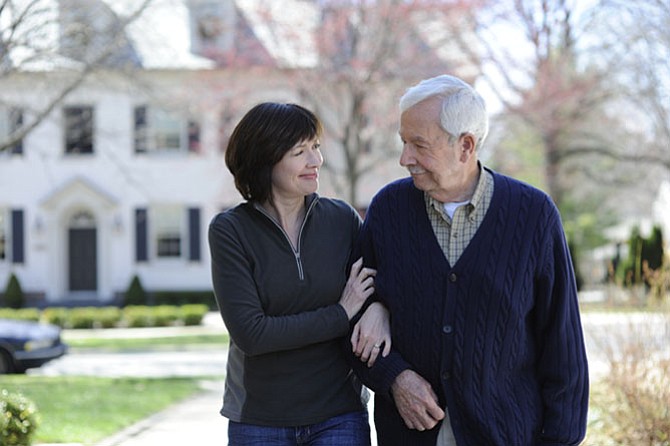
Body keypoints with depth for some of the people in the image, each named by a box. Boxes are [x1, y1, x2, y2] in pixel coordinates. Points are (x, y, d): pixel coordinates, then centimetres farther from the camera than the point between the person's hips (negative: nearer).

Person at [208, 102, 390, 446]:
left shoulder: (341, 218, 0)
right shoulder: (229, 230, -7)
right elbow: (249, 334, -15)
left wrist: (380, 308, -12)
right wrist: (341, 314, -14)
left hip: (339, 417, 1)